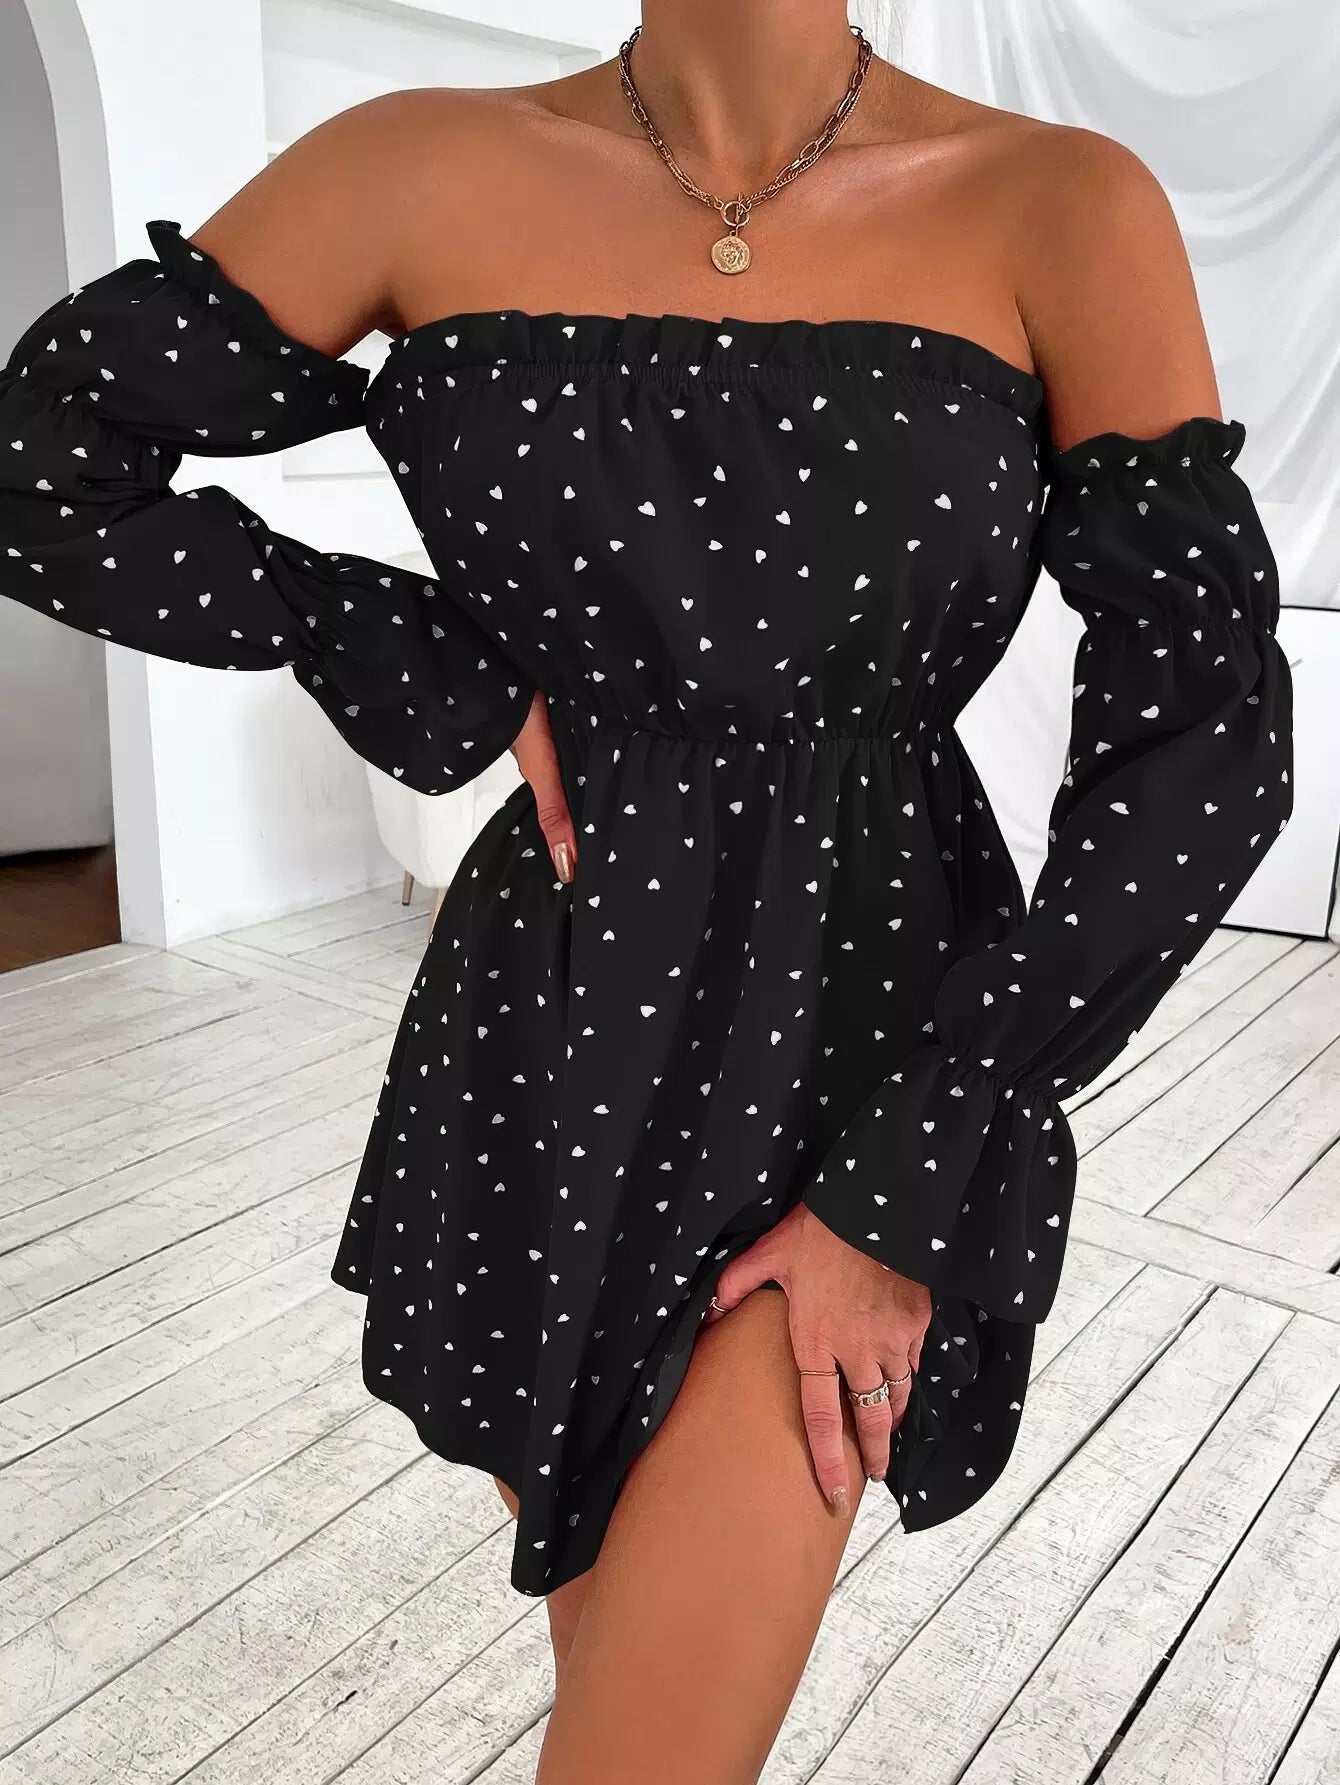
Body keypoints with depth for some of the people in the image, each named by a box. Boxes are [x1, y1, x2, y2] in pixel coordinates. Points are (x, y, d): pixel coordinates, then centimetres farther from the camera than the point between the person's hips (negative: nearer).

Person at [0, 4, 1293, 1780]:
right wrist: (448, 679, -6)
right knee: (615, 1641, 22)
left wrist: (909, 1185, -13)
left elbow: (1202, 743, -11)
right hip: (549, 1037, 3)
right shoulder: (434, 168, -4)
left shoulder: (1061, 207, -9)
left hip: (861, 1048, -2)